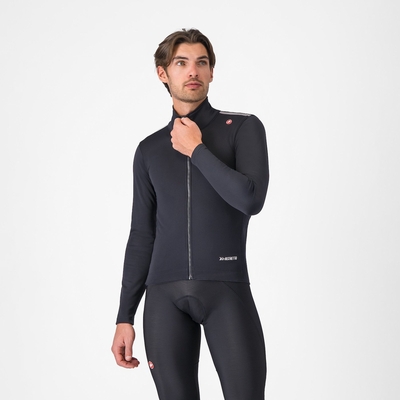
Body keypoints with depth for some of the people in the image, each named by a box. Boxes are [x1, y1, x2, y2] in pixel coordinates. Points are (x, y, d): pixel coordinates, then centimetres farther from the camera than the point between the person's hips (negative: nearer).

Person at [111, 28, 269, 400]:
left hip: (227, 289, -3)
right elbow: (142, 236, 12)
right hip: (164, 295, 3)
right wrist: (125, 317, 8)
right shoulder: (149, 150, 12)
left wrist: (196, 150, -8)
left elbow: (251, 199, -14)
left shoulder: (243, 127, 2)